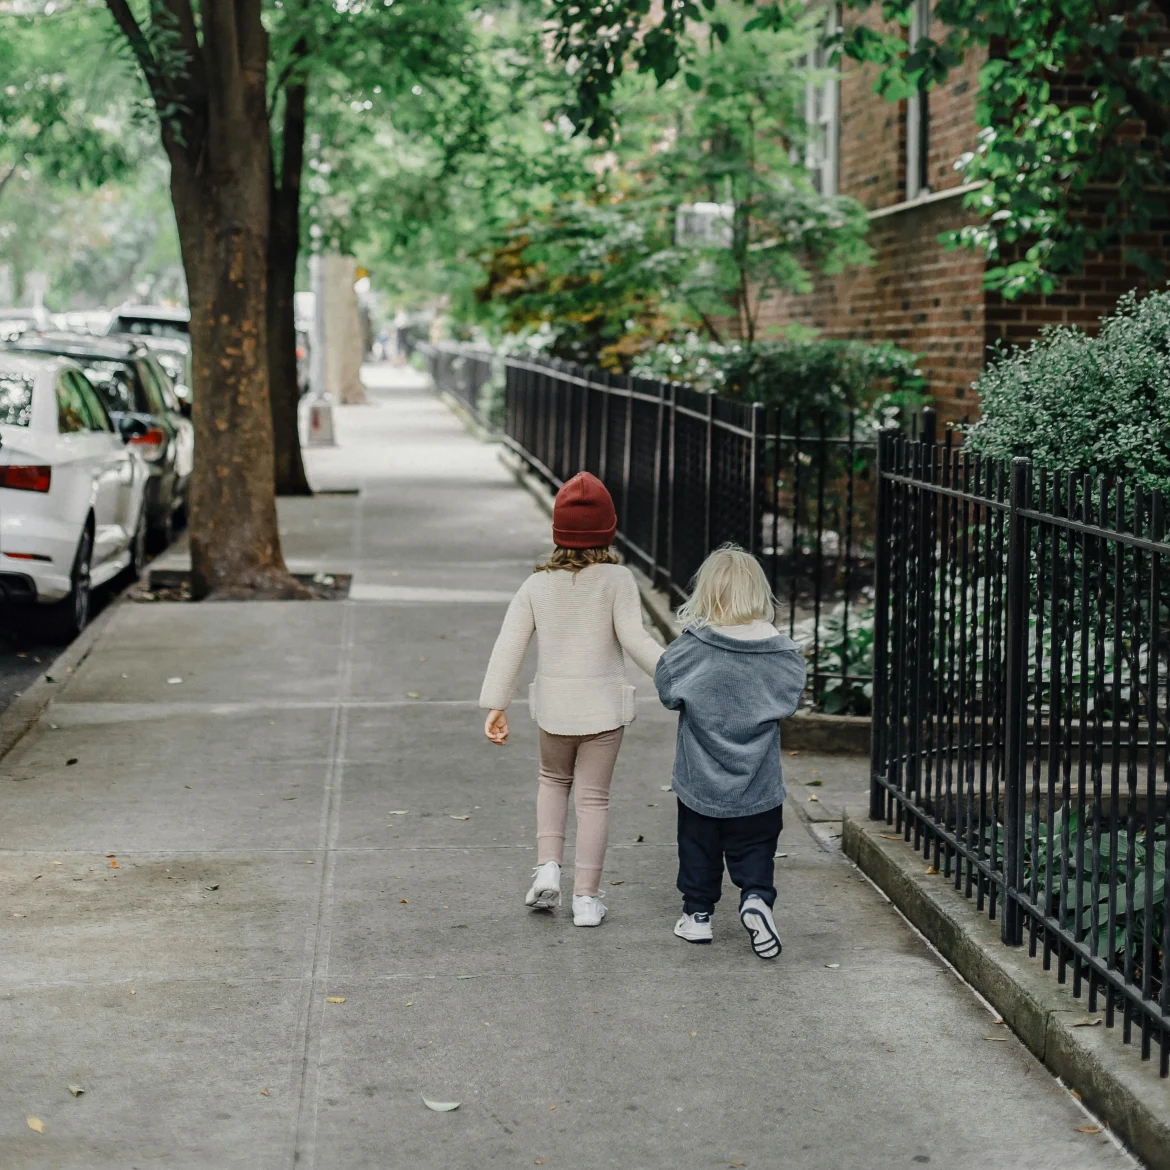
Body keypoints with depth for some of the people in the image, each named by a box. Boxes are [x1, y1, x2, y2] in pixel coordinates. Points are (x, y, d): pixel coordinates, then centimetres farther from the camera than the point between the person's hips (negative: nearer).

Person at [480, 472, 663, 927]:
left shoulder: (537, 585, -3)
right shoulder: (616, 580, -12)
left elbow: (509, 646, -4)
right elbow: (634, 639, -19)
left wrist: (496, 707, 0)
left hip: (553, 706, 2)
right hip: (603, 707, -2)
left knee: (553, 781, 27)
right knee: (593, 798, 8)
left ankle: (547, 867, 12)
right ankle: (586, 897, 10)